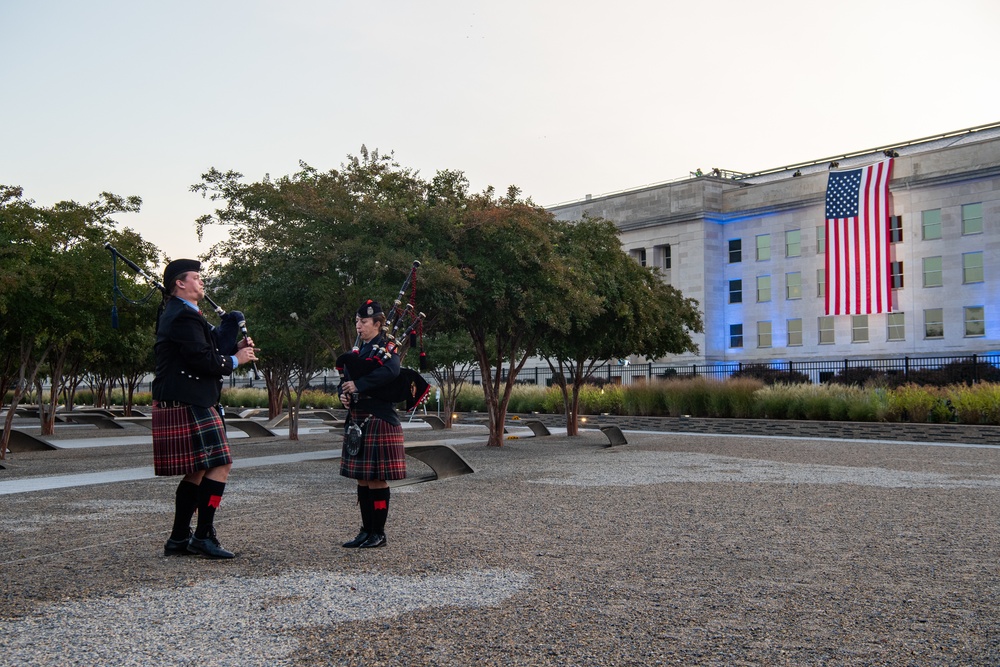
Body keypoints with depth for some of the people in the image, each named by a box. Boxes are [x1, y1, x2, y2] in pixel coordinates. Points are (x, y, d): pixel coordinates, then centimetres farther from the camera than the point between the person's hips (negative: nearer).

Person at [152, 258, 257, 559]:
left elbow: (206, 349, 21)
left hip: (180, 404, 11)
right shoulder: (184, 316, -14)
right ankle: (203, 535, -6)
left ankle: (179, 539, 18)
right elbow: (204, 361, -21)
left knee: (196, 472, 13)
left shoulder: (181, 314, 21)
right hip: (189, 405, -11)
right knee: (219, 465, -10)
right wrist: (235, 360, -6)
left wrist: (234, 347, 6)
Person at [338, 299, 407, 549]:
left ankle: (379, 533, 6)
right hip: (357, 421, 8)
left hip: (379, 421, -8)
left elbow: (391, 371, -28)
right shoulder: (358, 350, 16)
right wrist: (344, 395, -7)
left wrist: (358, 385, -25)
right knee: (363, 479, 11)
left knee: (377, 479, -2)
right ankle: (366, 531, 19)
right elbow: (345, 378, 16)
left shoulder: (387, 348, -7)